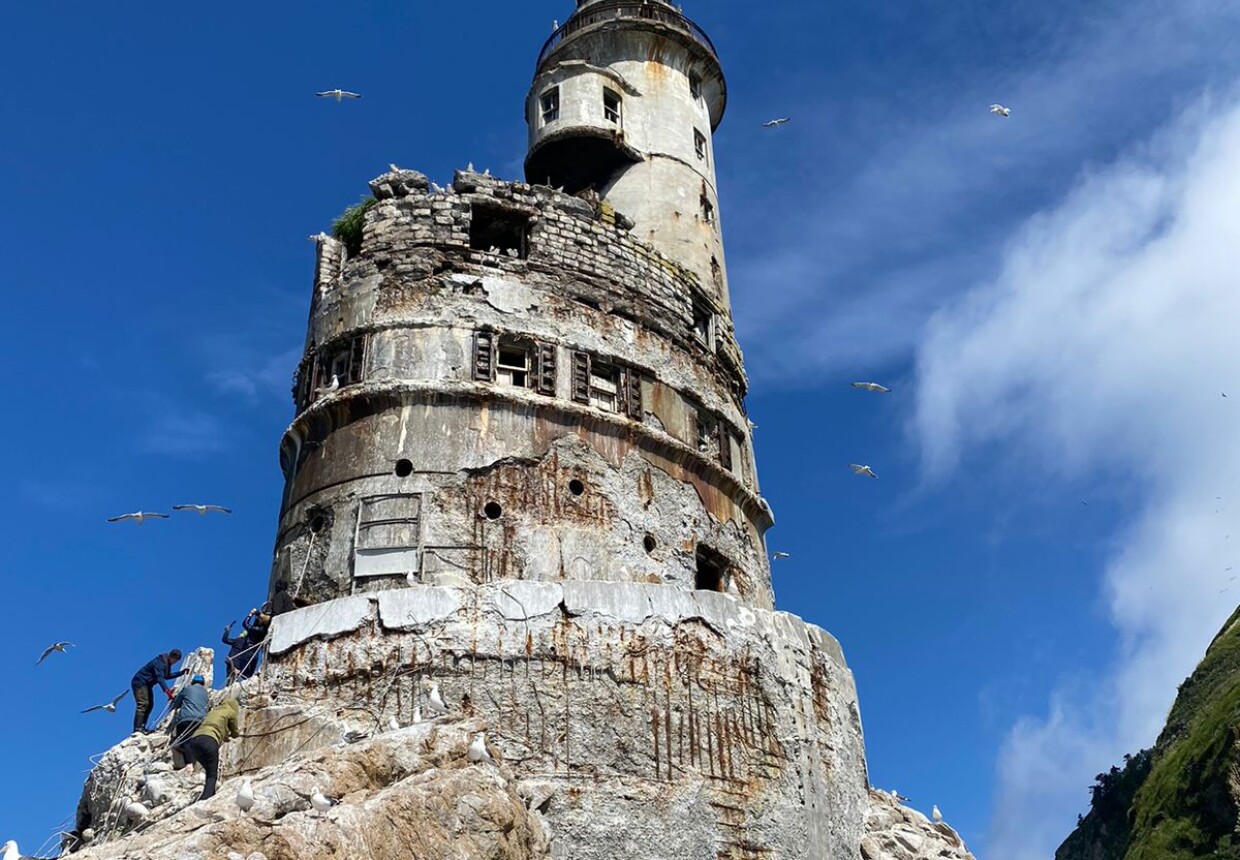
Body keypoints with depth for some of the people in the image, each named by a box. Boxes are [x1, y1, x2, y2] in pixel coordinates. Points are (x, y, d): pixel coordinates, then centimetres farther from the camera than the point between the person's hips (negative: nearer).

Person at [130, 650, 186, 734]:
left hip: (147, 684, 10)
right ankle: (137, 728, -26)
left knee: (149, 705, 7)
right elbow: (159, 677, -35)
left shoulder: (166, 663, 9)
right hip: (140, 682, -10)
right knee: (143, 704, -20)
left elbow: (167, 676, 20)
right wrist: (167, 690, -46)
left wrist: (181, 673, 12)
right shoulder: (160, 662, -23)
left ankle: (141, 727, 8)